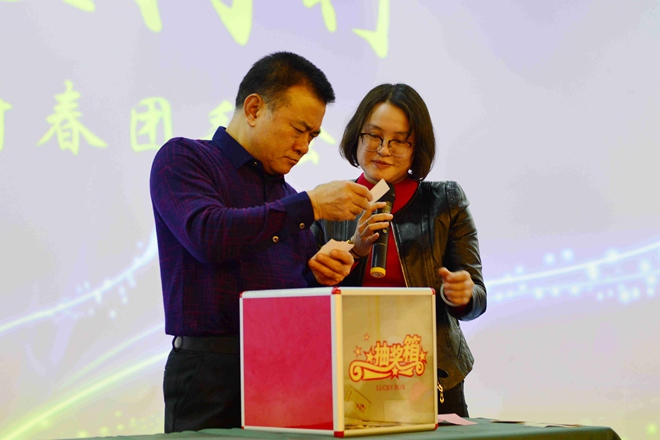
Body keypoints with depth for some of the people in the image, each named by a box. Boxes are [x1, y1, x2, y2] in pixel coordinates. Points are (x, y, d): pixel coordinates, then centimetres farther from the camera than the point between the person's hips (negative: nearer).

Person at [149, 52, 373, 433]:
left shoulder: (287, 195, 19)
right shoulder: (182, 158, 1)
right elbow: (208, 234, -18)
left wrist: (319, 274, 1)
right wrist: (311, 206, -15)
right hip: (213, 371, -5)